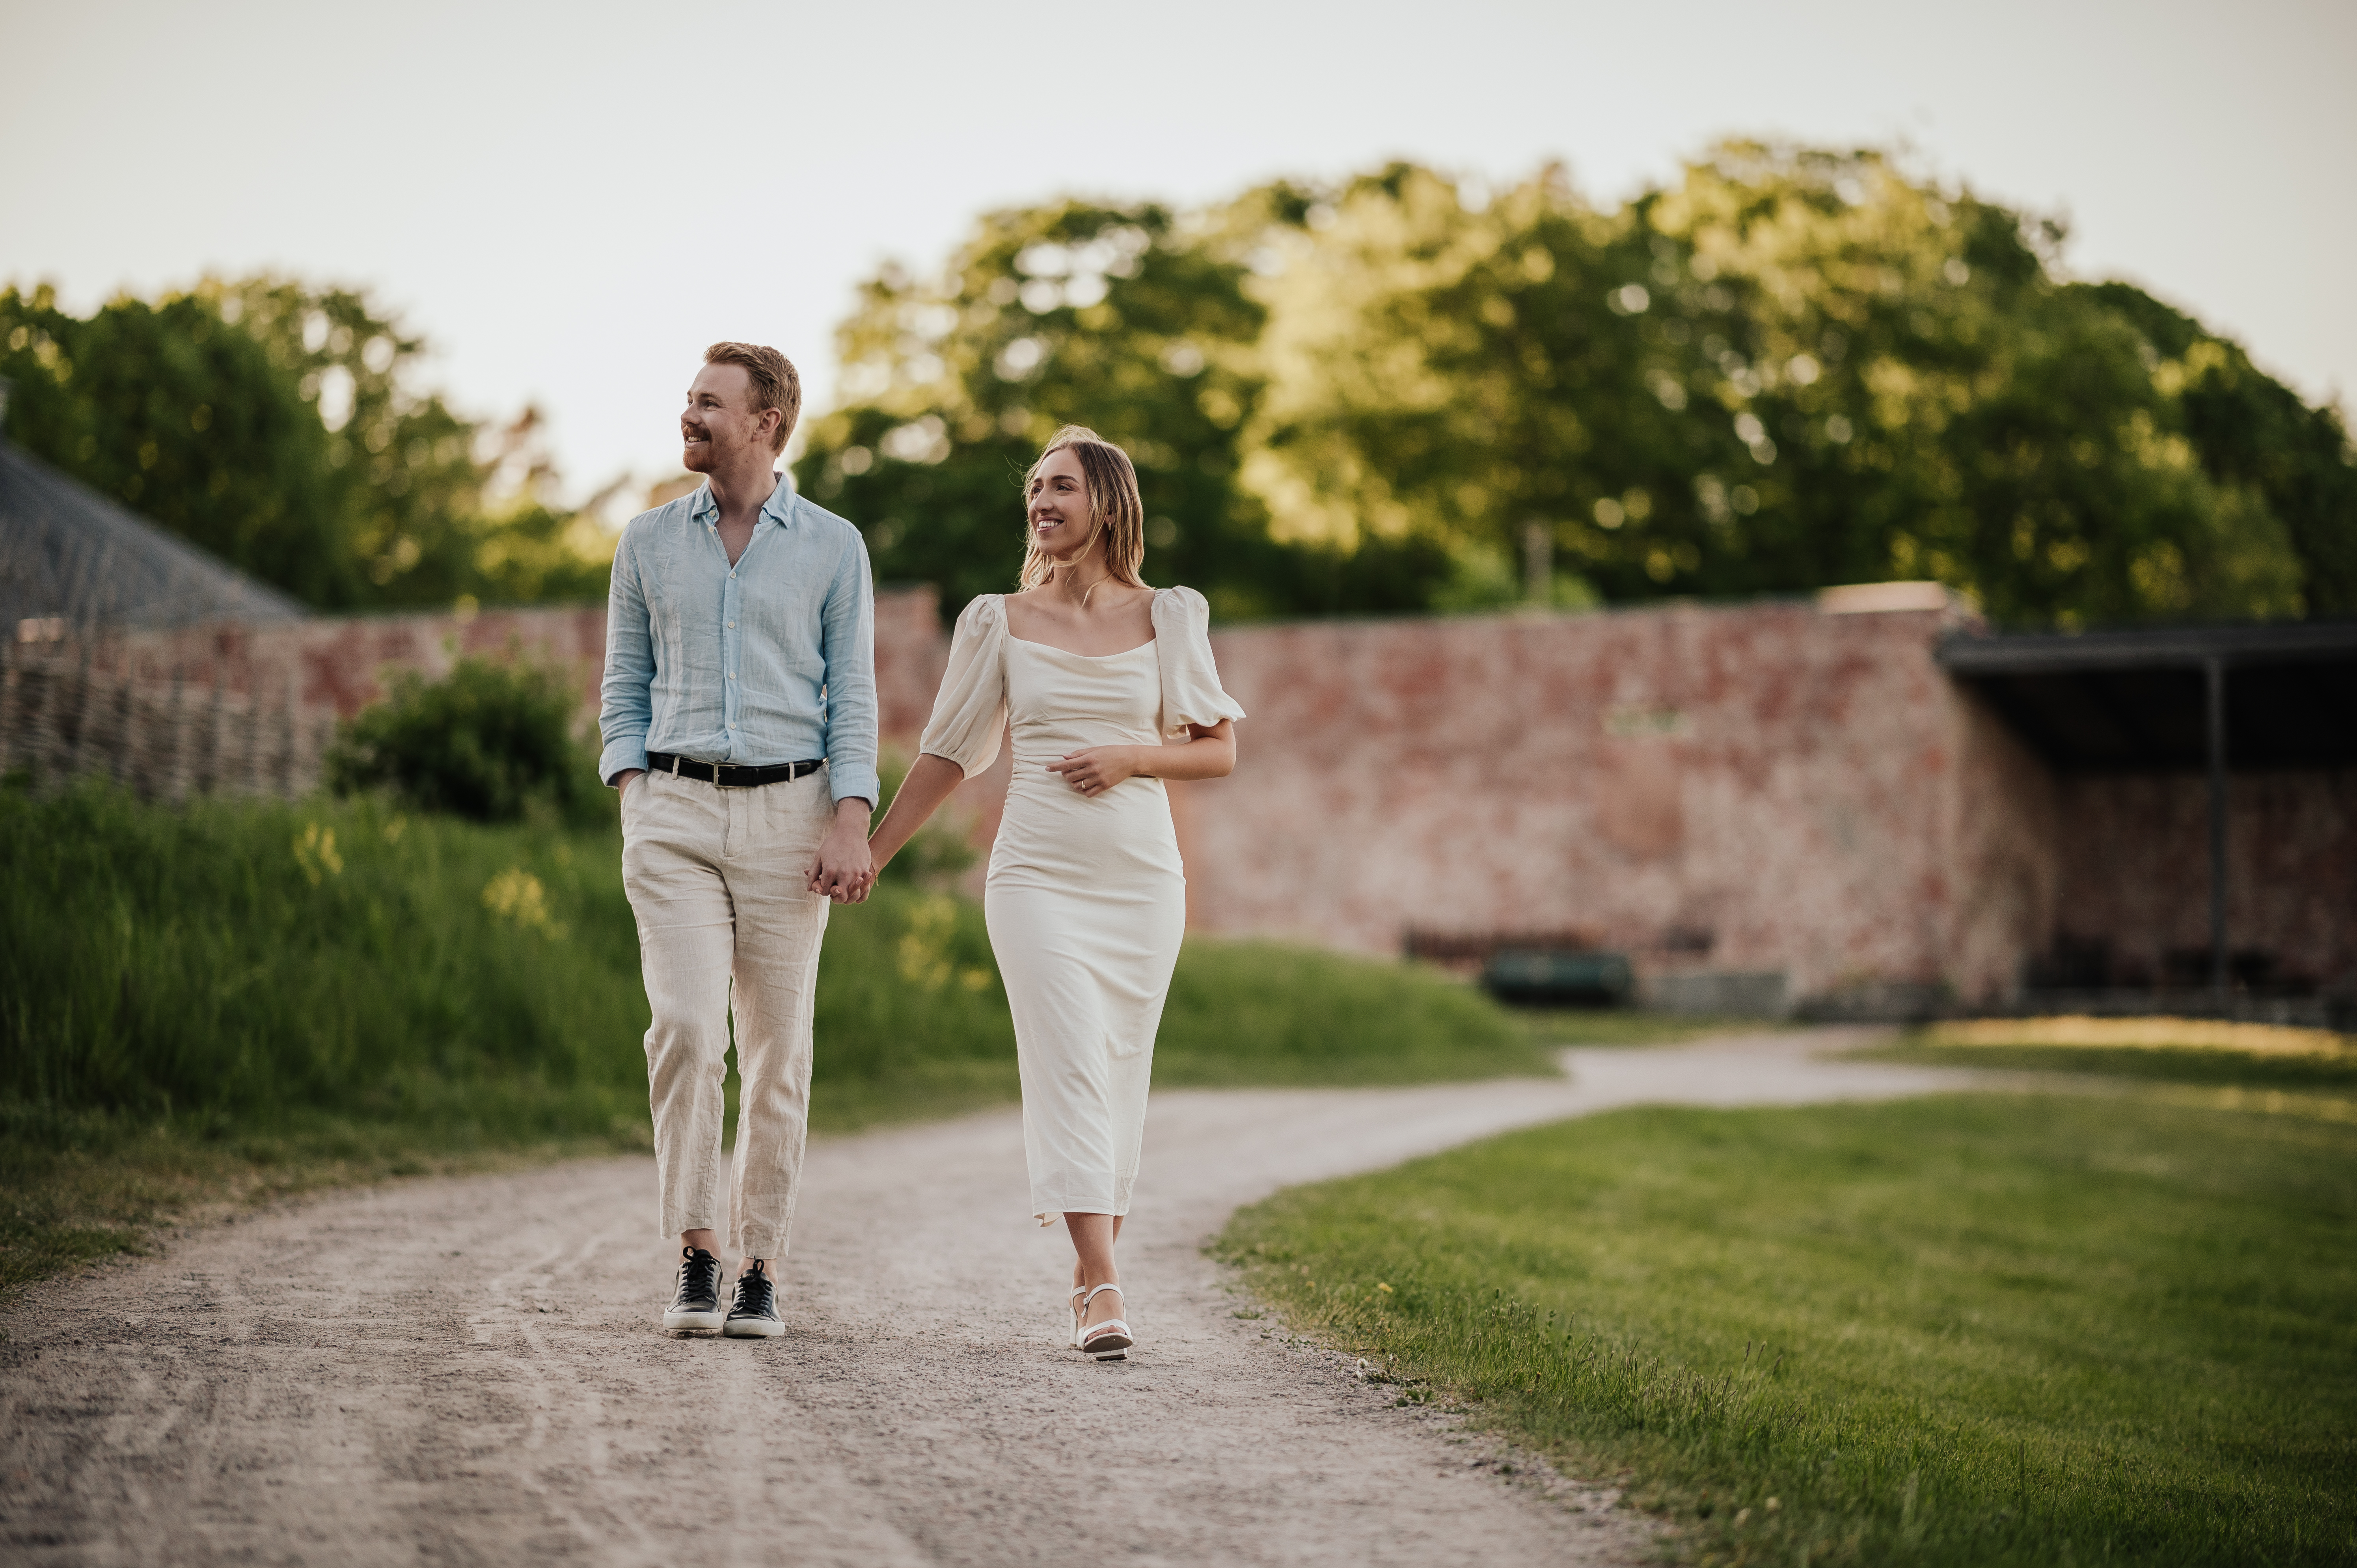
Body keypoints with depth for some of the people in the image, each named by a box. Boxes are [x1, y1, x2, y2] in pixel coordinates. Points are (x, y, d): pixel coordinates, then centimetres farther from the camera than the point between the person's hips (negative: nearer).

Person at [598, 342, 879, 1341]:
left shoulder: (833, 548, 5)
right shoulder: (649, 542, 11)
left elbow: (853, 697, 2)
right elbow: (625, 686, 13)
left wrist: (851, 825, -10)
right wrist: (632, 806, 0)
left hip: (788, 813, -1)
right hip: (677, 810, 1)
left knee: (776, 1050, 1)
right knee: (685, 1028, -15)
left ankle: (759, 1271, 10)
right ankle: (696, 1259, -11)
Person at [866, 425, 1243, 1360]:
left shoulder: (1167, 618, 6)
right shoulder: (1001, 623, 6)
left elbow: (1220, 752, 9)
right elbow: (948, 756, 11)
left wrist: (1131, 758, -9)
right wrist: (870, 854, 9)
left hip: (1141, 876, 1)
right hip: (1038, 875, -1)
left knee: (1119, 1075, 4)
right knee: (1069, 1065, -14)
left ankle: (1089, 1272, 17)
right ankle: (1102, 1291, -19)